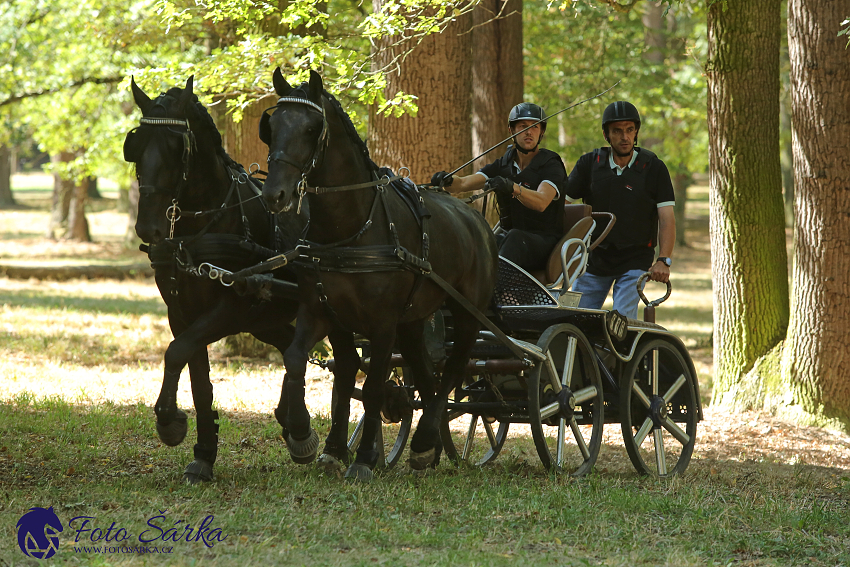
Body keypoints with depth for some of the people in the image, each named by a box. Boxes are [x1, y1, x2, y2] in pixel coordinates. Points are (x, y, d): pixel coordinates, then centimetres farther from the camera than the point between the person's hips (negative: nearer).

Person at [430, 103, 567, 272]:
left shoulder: (551, 166, -5)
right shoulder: (502, 165, 12)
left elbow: (541, 202, -26)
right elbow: (463, 184, 0)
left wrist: (513, 187, -46)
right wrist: (447, 181, -25)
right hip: (509, 235, 5)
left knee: (515, 238, -39)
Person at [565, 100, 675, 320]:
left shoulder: (654, 168, -3)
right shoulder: (589, 164, 2)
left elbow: (666, 218, -7)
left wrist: (663, 260, -21)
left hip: (634, 262, -3)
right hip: (594, 259, 3)